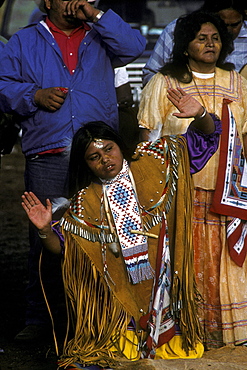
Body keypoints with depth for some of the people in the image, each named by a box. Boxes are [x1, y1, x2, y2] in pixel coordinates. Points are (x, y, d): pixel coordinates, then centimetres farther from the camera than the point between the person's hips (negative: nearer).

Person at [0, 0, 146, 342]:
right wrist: (35, 95, -8)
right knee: (44, 241, -1)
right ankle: (38, 318, 8)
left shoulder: (100, 38, 17)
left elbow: (134, 47, -1)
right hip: (47, 162, -1)